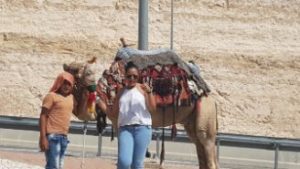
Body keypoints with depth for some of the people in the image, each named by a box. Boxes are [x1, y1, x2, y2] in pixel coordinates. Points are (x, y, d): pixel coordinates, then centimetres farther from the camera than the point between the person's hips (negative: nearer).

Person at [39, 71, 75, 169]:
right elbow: (43, 116, -9)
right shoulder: (51, 96, -5)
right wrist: (43, 137, -17)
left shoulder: (71, 97, 16)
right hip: (52, 136, -8)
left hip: (64, 136, 8)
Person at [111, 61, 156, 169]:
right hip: (125, 129, 2)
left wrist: (149, 92, -17)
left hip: (142, 128, -2)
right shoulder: (121, 92, 14)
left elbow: (153, 109, -3)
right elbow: (115, 113, 15)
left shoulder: (142, 88, 3)